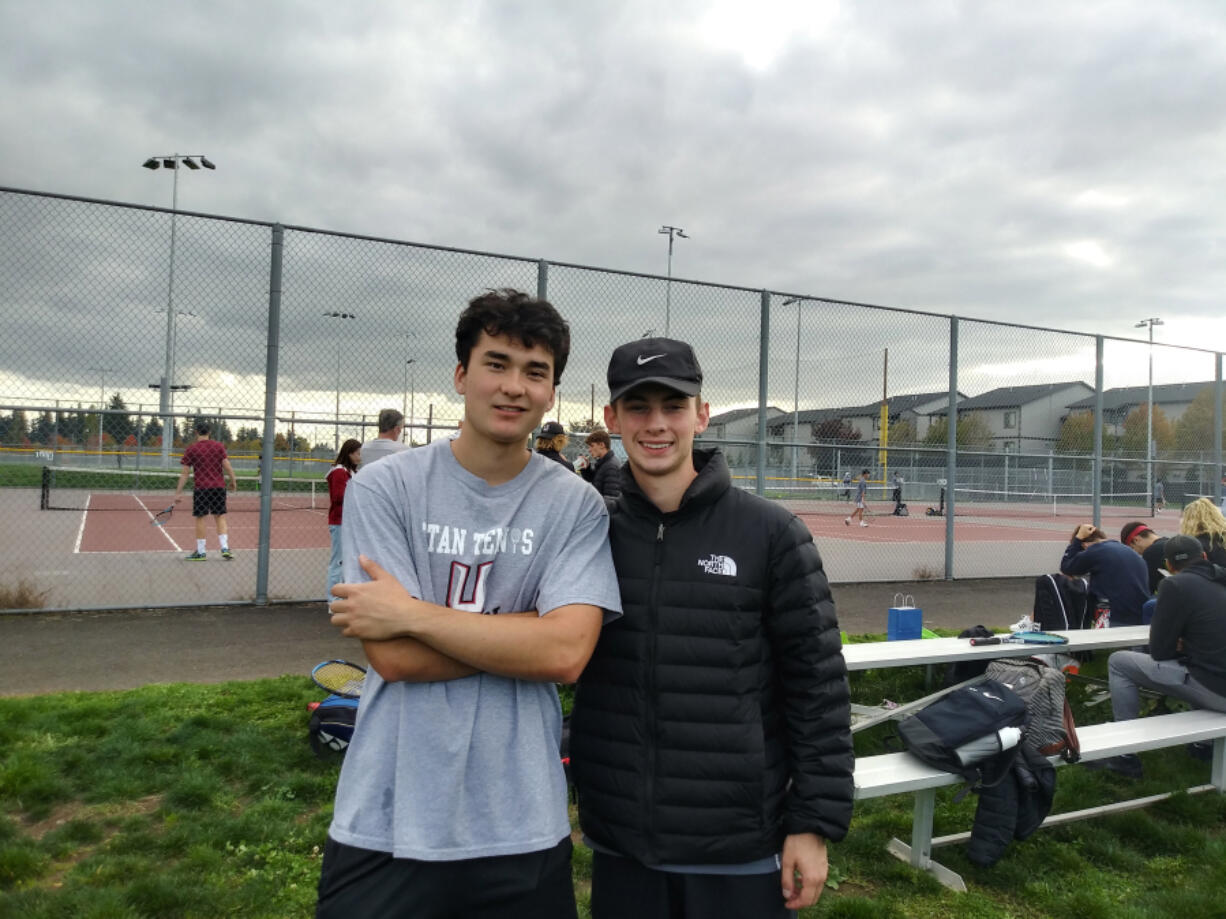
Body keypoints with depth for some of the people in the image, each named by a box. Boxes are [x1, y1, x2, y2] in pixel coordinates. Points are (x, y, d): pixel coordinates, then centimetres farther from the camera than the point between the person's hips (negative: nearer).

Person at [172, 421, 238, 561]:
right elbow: (227, 465, -3)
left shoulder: (191, 449, -2)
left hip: (201, 488, -2)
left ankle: (200, 552, 8)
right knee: (220, 517, 9)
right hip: (219, 486, 2)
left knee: (200, 518, 4)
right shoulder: (219, 446, 2)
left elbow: (185, 473, -3)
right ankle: (225, 548, 1)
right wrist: (233, 481, 8)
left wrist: (178, 492, -1)